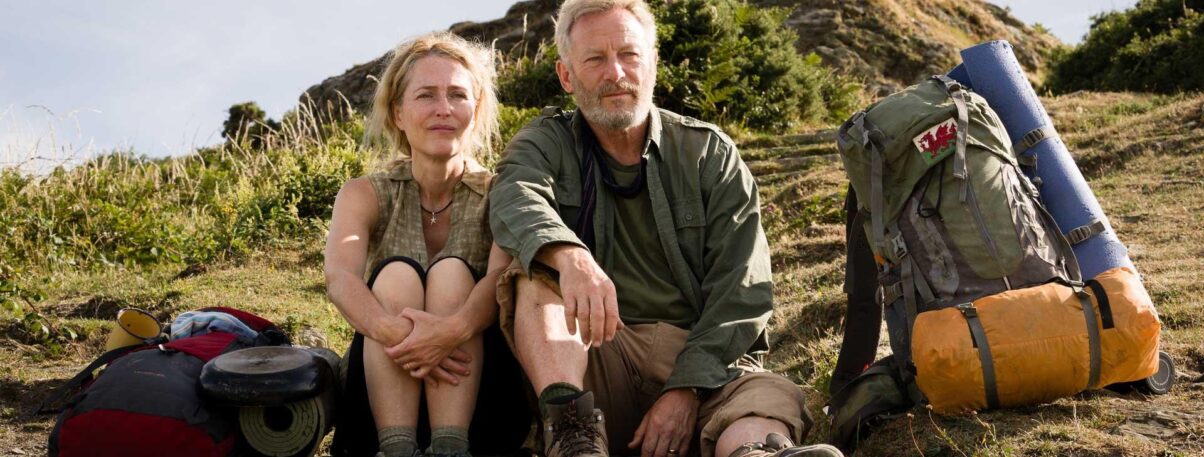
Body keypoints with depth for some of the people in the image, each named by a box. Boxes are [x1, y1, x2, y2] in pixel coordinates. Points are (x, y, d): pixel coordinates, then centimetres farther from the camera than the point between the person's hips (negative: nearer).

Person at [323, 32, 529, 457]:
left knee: (452, 272, -23)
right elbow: (340, 278, -20)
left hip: (476, 384, -1)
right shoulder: (365, 195, 1)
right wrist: (391, 330, -42)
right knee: (397, 273, -23)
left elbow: (503, 275, -22)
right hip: (382, 385, 1)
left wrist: (457, 327, -45)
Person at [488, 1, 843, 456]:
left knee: (773, 403, -32)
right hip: (590, 357, 1)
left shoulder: (710, 153, 8)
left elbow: (743, 289, -1)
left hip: (701, 355, 0)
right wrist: (570, 256, -40)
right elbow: (516, 199, -17)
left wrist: (686, 388, -16)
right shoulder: (546, 142, 9)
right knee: (534, 274, -26)